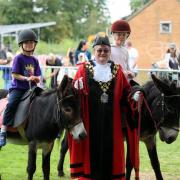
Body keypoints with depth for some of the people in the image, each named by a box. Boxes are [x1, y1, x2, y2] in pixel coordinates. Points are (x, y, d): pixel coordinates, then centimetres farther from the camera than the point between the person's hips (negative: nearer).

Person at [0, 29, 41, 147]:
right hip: (17, 88, -5)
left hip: (31, 89, 5)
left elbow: (38, 78, 13)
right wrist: (27, 78, -19)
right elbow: (15, 75, -7)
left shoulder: (35, 60, 13)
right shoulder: (19, 58, -1)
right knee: (11, 104, -29)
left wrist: (36, 79, -10)